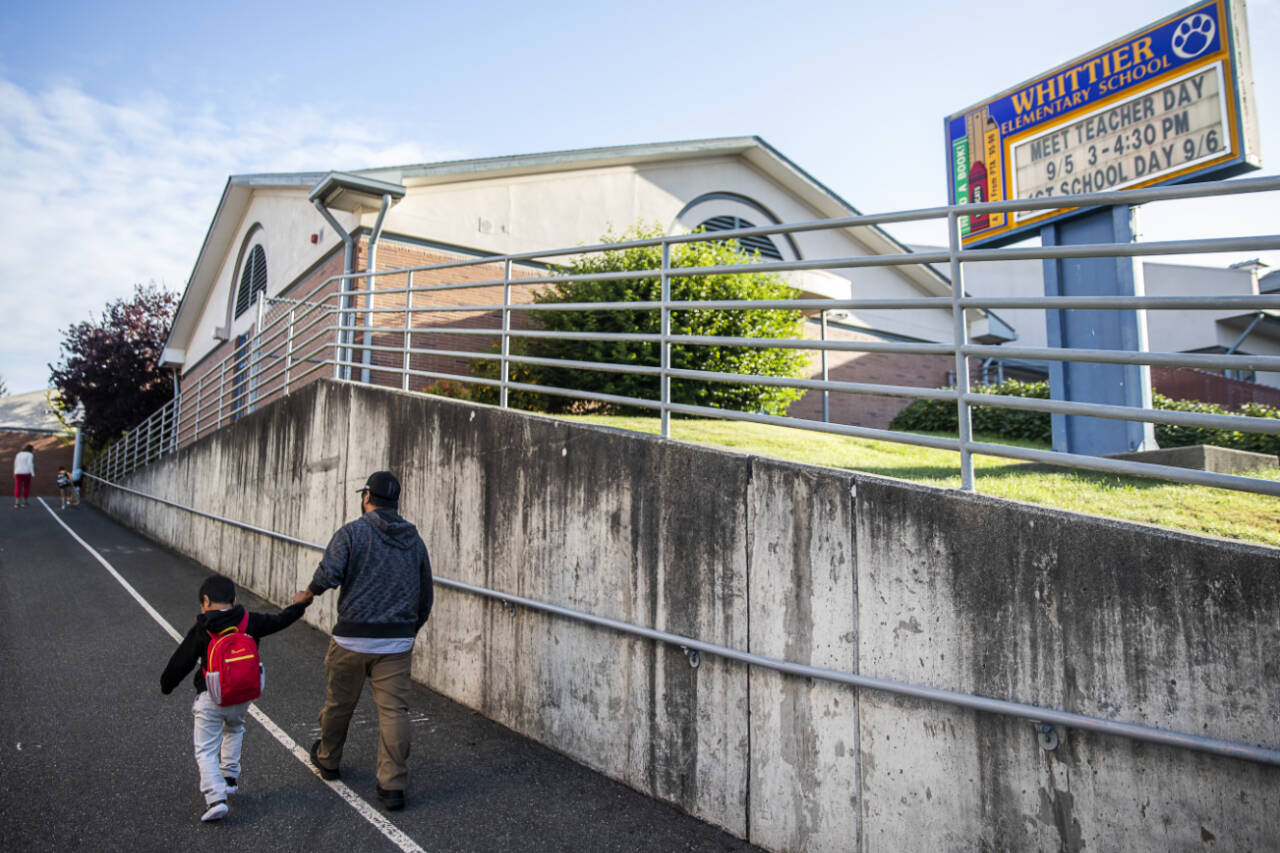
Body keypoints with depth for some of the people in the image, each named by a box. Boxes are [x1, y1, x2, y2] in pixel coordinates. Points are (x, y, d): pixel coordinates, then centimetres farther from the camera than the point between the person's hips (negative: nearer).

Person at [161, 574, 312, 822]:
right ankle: (230, 777, 31)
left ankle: (215, 798, -9)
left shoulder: (200, 630, -9)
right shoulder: (249, 622, -2)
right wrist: (299, 605, 30)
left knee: (206, 750, 4)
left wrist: (166, 685, 16)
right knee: (234, 729, 31)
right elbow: (279, 621, 11)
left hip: (210, 699, -3)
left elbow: (181, 662, -3)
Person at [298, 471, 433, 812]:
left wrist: (309, 592, 4)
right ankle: (393, 786, 2)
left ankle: (327, 760, 41)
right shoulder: (415, 540, 10)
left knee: (339, 703, 18)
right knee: (394, 710, 2)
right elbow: (425, 598, 14)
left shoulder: (351, 532, -5)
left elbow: (329, 574, -18)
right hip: (398, 641, 3)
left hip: (353, 638, -2)